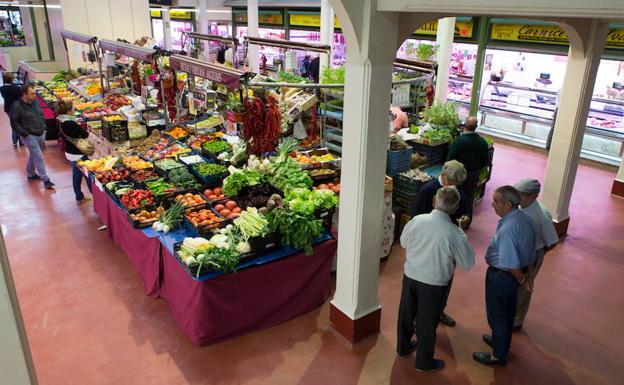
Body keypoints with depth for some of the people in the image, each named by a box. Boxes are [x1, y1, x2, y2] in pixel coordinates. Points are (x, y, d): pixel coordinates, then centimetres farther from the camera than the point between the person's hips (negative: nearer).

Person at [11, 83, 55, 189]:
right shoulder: (17, 106, -15)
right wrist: (24, 134, -16)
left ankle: (31, 174, 39)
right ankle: (45, 180, -6)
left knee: (34, 156, 21)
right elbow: (14, 122, -11)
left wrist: (43, 128, 14)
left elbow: (41, 115, 19)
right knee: (39, 158, -10)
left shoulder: (35, 101, 5)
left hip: (41, 134, 7)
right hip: (30, 136, -7)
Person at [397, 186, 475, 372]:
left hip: (410, 276, 4)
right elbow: (468, 263, -9)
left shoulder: (416, 220, -14)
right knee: (427, 323, 15)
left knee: (406, 314, 23)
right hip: (433, 284, -4)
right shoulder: (455, 234, -24)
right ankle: (424, 361, 35)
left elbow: (404, 243, 5)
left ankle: (402, 348, 46)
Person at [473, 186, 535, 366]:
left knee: (497, 316, 11)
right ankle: (502, 341, 48)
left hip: (501, 276, -9)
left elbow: (511, 264, -30)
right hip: (513, 275, 9)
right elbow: (527, 248, 8)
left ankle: (499, 355, 28)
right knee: (508, 312, 27)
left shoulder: (507, 229, -34)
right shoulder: (523, 218, -5)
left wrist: (521, 279, -11)